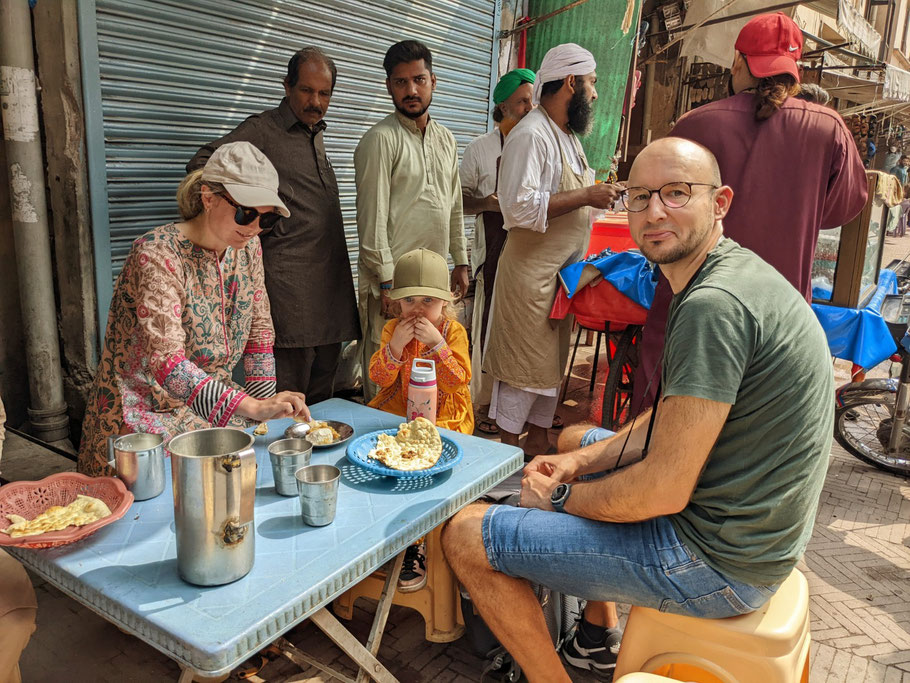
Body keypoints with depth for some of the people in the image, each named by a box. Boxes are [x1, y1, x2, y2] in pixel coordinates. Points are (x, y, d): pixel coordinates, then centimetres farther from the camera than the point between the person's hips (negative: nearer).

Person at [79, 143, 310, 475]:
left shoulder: (247, 248, 1)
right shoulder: (158, 254, -20)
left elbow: (259, 329, 8)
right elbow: (166, 360, -30)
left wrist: (266, 409, -2)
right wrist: (251, 407, -40)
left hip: (211, 413, 6)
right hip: (145, 417, -6)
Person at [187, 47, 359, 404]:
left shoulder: (317, 133, 20)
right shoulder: (262, 129, -4)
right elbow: (202, 164, -10)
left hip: (332, 278, 8)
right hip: (290, 278, -7)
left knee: (322, 395, 14)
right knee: (287, 401, -6)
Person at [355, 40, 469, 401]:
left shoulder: (446, 139, 15)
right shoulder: (380, 139, -8)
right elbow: (373, 216, -13)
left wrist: (460, 262, 17)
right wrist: (387, 282, -16)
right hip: (392, 280, -6)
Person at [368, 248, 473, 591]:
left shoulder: (453, 331, -4)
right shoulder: (393, 329, 3)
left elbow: (458, 381, -15)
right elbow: (379, 379, -6)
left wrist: (436, 343, -24)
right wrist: (395, 346, -22)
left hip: (442, 416, -3)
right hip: (398, 411, 4)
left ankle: (415, 547, -5)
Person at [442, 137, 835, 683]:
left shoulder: (714, 305, -26)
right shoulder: (732, 273, 9)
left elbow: (662, 490, -26)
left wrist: (564, 496, -9)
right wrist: (582, 462, 2)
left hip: (719, 561, -10)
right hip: (753, 525, 10)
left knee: (468, 534, -11)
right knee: (575, 438, 29)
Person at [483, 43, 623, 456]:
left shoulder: (567, 135, 18)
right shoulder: (531, 135, -15)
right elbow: (520, 207, -26)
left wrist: (598, 192, 10)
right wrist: (586, 196, -21)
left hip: (564, 273, 10)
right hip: (531, 272, -10)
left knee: (552, 361, 16)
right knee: (523, 365, -3)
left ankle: (537, 442, 29)